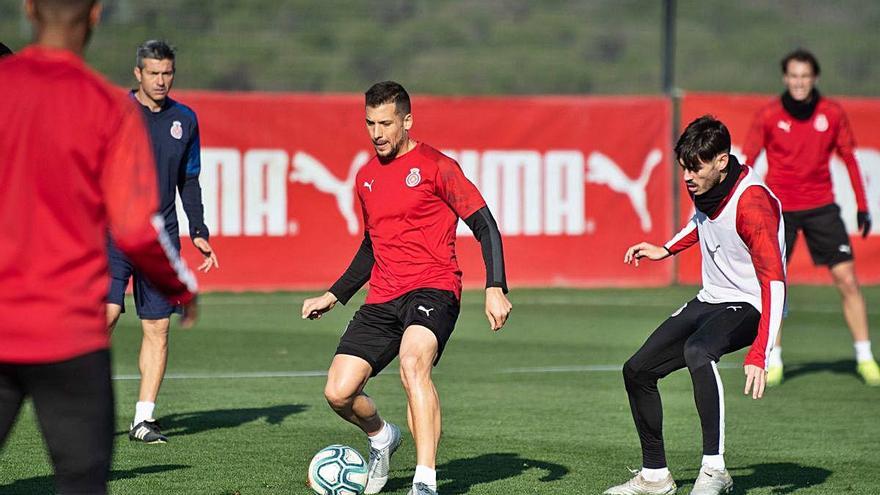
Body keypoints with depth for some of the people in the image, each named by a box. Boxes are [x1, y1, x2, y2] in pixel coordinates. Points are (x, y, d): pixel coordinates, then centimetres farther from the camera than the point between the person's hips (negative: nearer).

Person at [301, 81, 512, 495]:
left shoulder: (435, 166, -4)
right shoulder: (366, 177, 16)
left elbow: (484, 226, -6)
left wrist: (495, 289, -17)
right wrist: (333, 296, 25)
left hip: (432, 289, -6)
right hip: (382, 299, 6)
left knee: (413, 364, -35)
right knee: (338, 393, -6)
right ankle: (381, 437, 29)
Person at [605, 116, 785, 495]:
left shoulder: (752, 202, -27)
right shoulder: (704, 187, -1)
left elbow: (774, 281, -32)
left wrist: (759, 355, -39)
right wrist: (666, 250, 18)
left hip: (749, 306, -9)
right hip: (711, 300, 9)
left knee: (697, 350, -38)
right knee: (637, 371, 7)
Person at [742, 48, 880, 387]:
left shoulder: (832, 114, -2)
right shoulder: (768, 116, -6)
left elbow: (849, 158, 8)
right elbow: (746, 161, 0)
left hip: (821, 206, 1)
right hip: (778, 207, -1)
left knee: (847, 279, -6)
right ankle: (774, 361, 9)